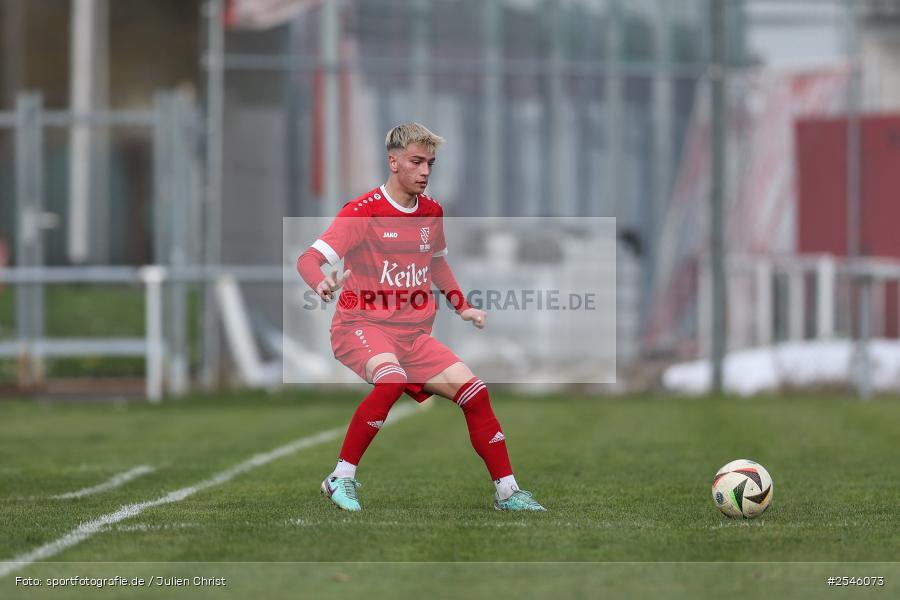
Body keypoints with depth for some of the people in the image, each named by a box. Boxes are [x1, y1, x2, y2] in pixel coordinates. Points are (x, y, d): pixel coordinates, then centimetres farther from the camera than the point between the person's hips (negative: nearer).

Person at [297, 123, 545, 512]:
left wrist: (462, 308, 19)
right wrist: (321, 283, -40)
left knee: (475, 392, -5)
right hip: (362, 326, -6)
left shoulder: (432, 213, 9)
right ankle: (341, 478, -25)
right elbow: (309, 259, -18)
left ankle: (507, 492, 7)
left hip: (413, 334, 6)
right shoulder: (363, 212, -11)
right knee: (391, 379, -37)